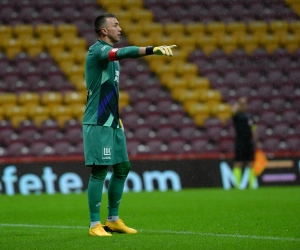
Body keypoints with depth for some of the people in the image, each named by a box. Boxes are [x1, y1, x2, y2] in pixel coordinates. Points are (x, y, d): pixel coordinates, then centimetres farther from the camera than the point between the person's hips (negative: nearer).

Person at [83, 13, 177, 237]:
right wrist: (153, 50, -43)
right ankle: (95, 225, -3)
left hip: (112, 123, 9)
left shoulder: (109, 53, 17)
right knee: (99, 171, -8)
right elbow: (122, 53, -33)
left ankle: (113, 220, 20)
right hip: (98, 124, -9)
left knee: (122, 168, 11)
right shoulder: (97, 50, -12)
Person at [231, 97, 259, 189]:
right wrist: (239, 102, -16)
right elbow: (233, 110, -25)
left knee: (251, 163, 5)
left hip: (249, 143, 5)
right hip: (240, 142, -5)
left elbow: (253, 130, 18)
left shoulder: (249, 116, 15)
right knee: (238, 163, -6)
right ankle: (237, 183, -7)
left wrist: (256, 141, 13)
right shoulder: (237, 115, 0)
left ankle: (252, 183, 8)